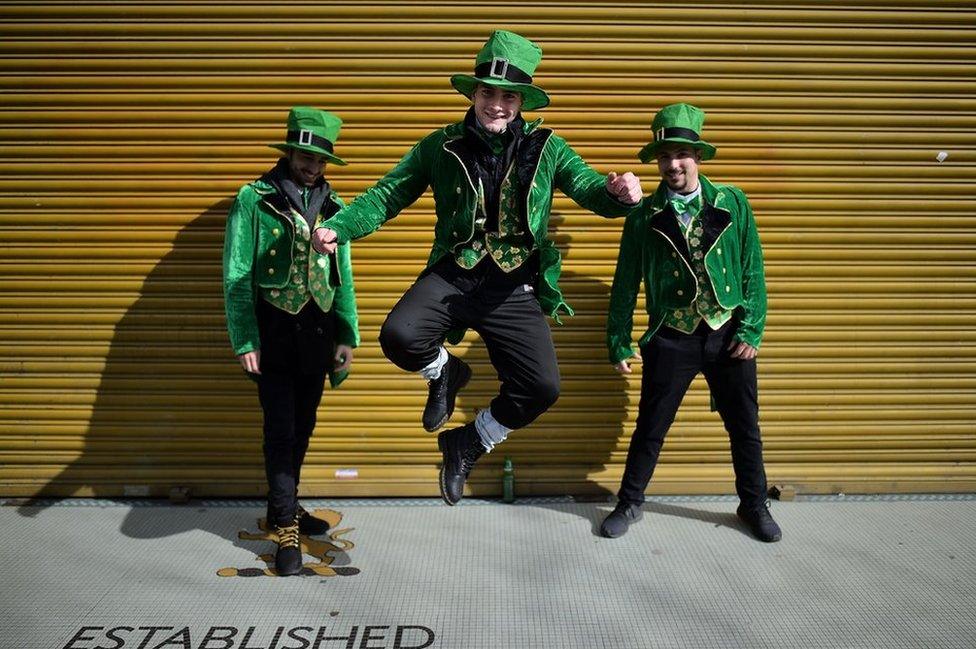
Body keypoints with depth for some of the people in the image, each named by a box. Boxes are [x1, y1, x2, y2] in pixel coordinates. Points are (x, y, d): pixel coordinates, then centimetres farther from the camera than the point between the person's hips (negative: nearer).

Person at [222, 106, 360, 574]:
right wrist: (245, 340, -12)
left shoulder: (332, 206, 8)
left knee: (302, 428, 14)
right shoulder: (254, 200, -4)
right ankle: (286, 527, 9)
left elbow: (343, 276, 9)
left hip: (317, 333, 4)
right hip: (274, 331, -4)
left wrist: (347, 336, 4)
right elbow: (236, 276, -6)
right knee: (281, 430, -2)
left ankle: (284, 506, 32)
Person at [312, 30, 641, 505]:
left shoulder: (546, 148, 5)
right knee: (399, 336, -28)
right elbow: (388, 195, 5)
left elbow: (590, 189, 1)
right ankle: (444, 372, 12)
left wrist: (617, 193, -25)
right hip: (451, 276, 0)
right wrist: (338, 228, -12)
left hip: (514, 291, 1)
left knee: (543, 387, -12)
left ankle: (468, 443, 18)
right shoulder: (442, 146, 4)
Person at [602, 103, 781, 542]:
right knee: (651, 427, 6)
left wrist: (752, 330, -5)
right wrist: (619, 341, 1)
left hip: (728, 334, 2)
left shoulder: (733, 203, 1)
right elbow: (625, 282, 2)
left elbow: (753, 270, 2)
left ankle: (754, 505, 34)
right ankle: (629, 504, 26)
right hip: (671, 338, -1)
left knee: (744, 427, 12)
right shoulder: (644, 216, -1)